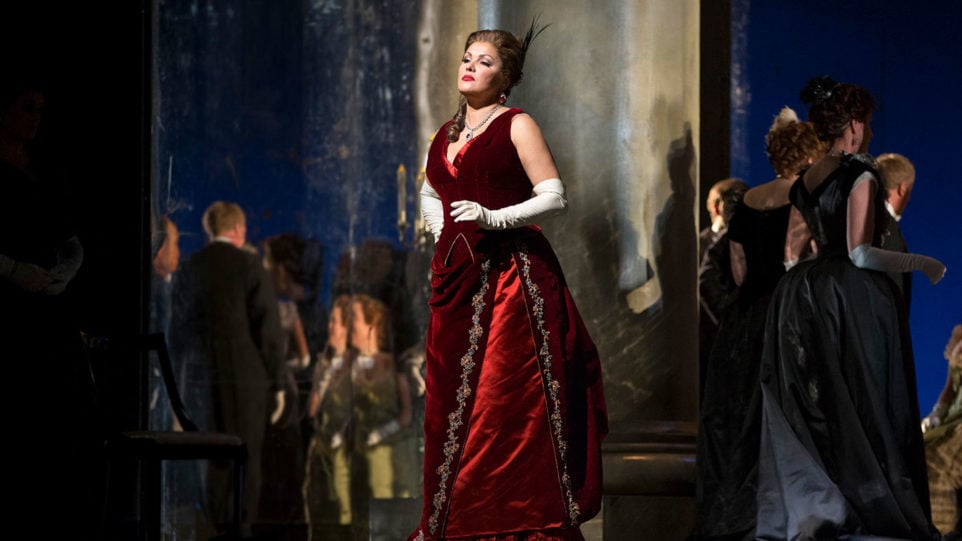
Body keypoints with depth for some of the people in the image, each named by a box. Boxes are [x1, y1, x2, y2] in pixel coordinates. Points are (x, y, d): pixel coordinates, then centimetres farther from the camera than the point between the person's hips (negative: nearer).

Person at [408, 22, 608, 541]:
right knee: (452, 404, 6)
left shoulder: (516, 125, -3)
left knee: (505, 400, -10)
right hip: (456, 276, 7)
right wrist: (442, 236, 16)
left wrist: (492, 217, -19)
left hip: (510, 277, -7)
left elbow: (555, 197, -10)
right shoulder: (446, 134, 16)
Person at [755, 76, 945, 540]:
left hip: (806, 294, 7)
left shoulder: (805, 181, 11)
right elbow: (860, 253, -17)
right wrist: (923, 264, -6)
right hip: (855, 296, -7)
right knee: (865, 408, -2)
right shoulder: (860, 174, -11)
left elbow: (792, 254, 14)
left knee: (816, 413, 9)